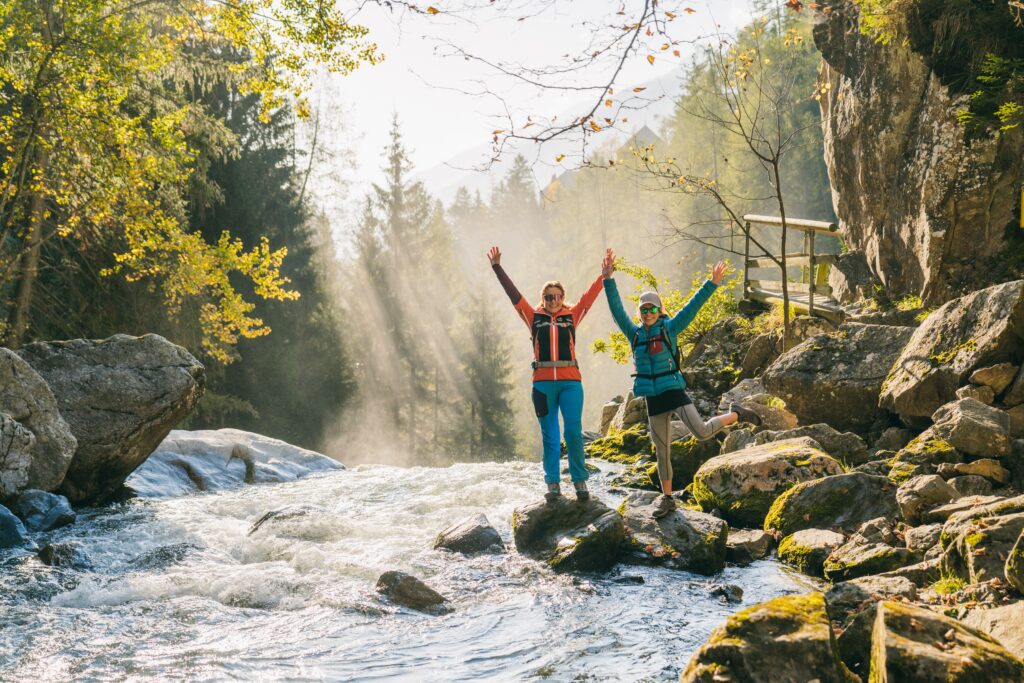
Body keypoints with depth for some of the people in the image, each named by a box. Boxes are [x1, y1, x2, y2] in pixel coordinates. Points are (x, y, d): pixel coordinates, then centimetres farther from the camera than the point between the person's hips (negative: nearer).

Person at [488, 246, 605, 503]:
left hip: (570, 381, -1)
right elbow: (513, 294, 10)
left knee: (574, 431, -6)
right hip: (543, 382, 1)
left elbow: (590, 295, 8)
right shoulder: (534, 317, 11)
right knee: (549, 434, 4)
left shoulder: (572, 316, 11)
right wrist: (497, 267, 8)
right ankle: (553, 484, 7)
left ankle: (580, 481, 4)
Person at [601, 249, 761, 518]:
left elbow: (692, 306, -8)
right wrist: (608, 280, -10)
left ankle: (736, 414, 9)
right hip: (653, 398, 3)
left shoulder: (669, 328, -1)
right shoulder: (634, 333, 6)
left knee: (701, 432, -19)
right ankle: (667, 498, 20)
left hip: (674, 391, -3)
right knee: (662, 450, 9)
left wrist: (711, 284, -15)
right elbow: (616, 309, 0)